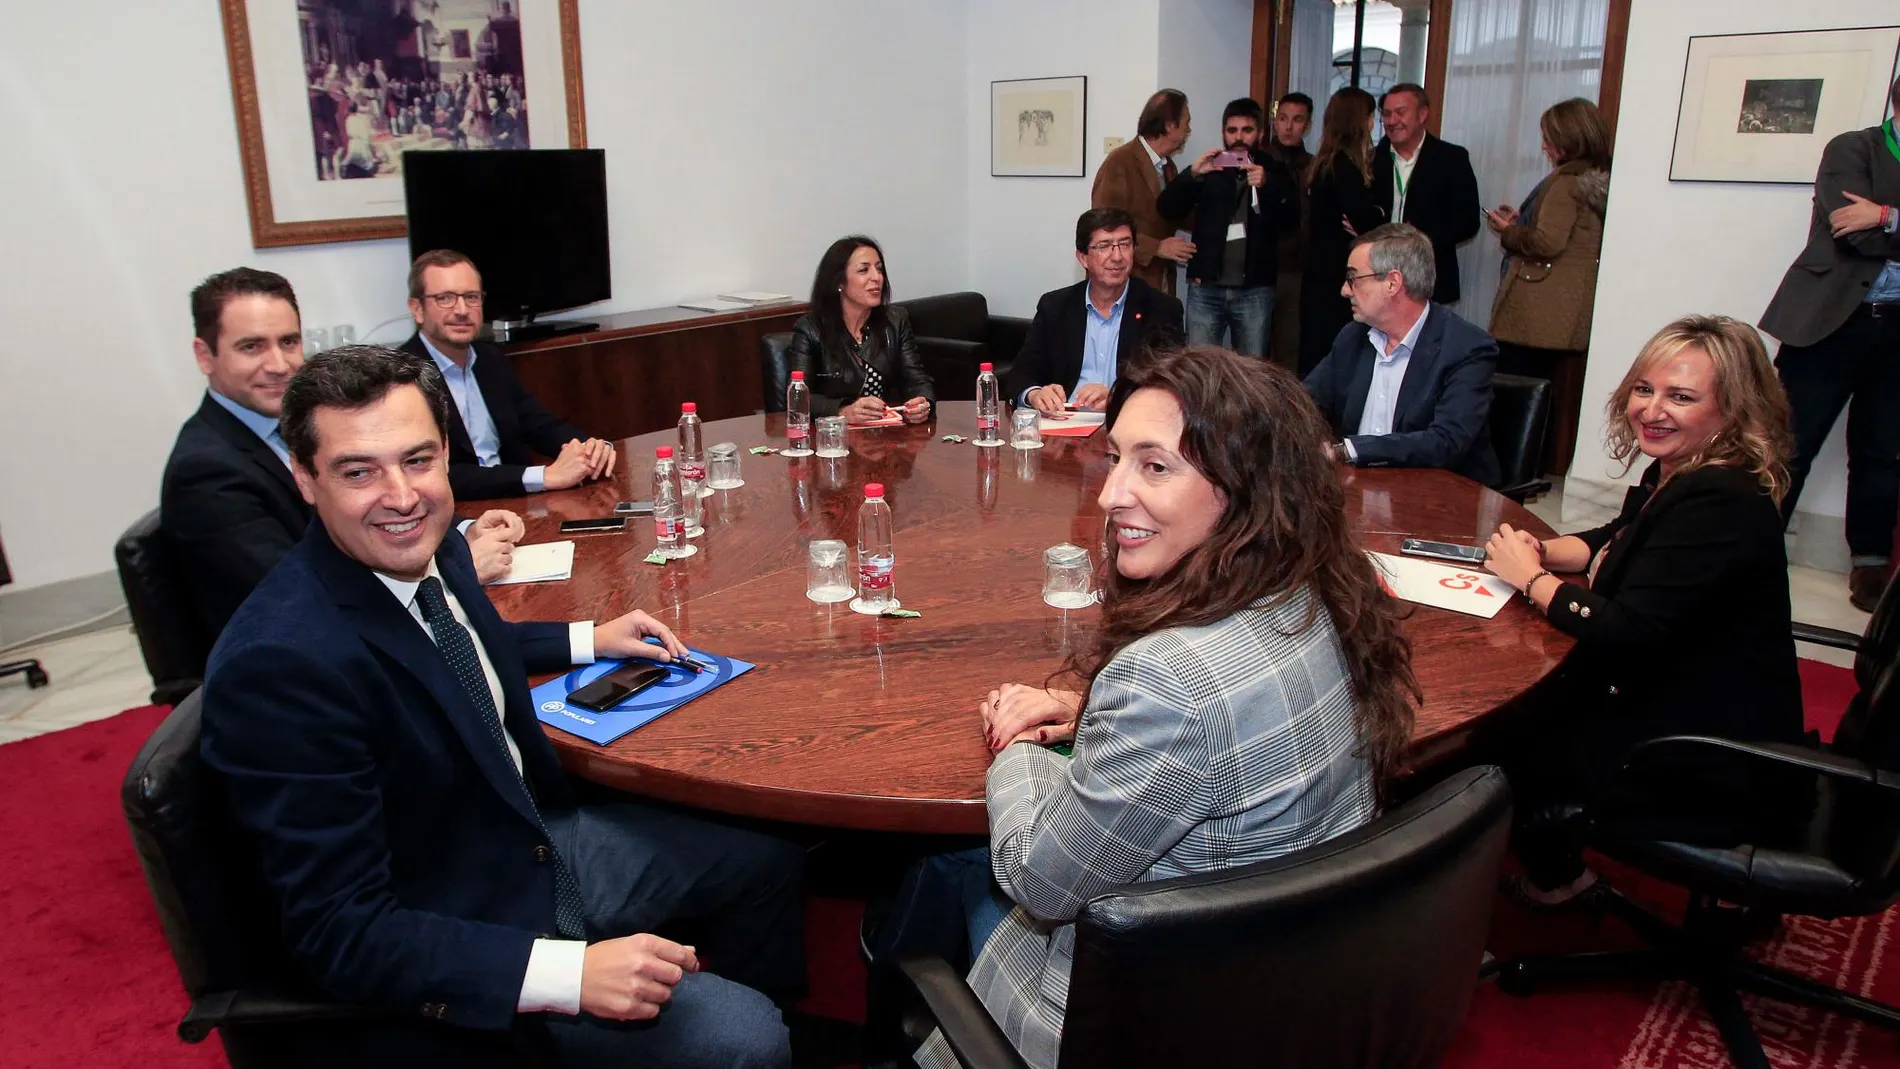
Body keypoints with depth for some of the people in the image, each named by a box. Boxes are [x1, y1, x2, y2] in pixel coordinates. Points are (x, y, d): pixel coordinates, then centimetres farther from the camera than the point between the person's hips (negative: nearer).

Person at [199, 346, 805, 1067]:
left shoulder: (429, 551, -5)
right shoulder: (280, 663, -30)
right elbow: (337, 934, -28)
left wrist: (588, 639, 14)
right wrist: (569, 971, -34)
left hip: (537, 838, 9)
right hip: (452, 943, -8)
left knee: (768, 864, 17)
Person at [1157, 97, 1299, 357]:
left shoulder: (1275, 172, 8)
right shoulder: (1210, 170, 9)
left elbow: (1292, 221, -6)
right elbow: (1166, 208, 0)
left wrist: (1266, 185, -23)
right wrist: (1193, 174, -17)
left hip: (1254, 290, 0)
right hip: (1206, 287, 1)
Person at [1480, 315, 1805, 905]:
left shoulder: (1721, 504, -27)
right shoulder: (1675, 475, 3)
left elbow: (1623, 633, -31)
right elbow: (1614, 542, 20)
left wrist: (1531, 577, -15)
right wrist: (1540, 550, -1)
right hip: (1670, 704, 9)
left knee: (1503, 742, -2)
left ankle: (1554, 876, 26)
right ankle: (1553, 860, 28)